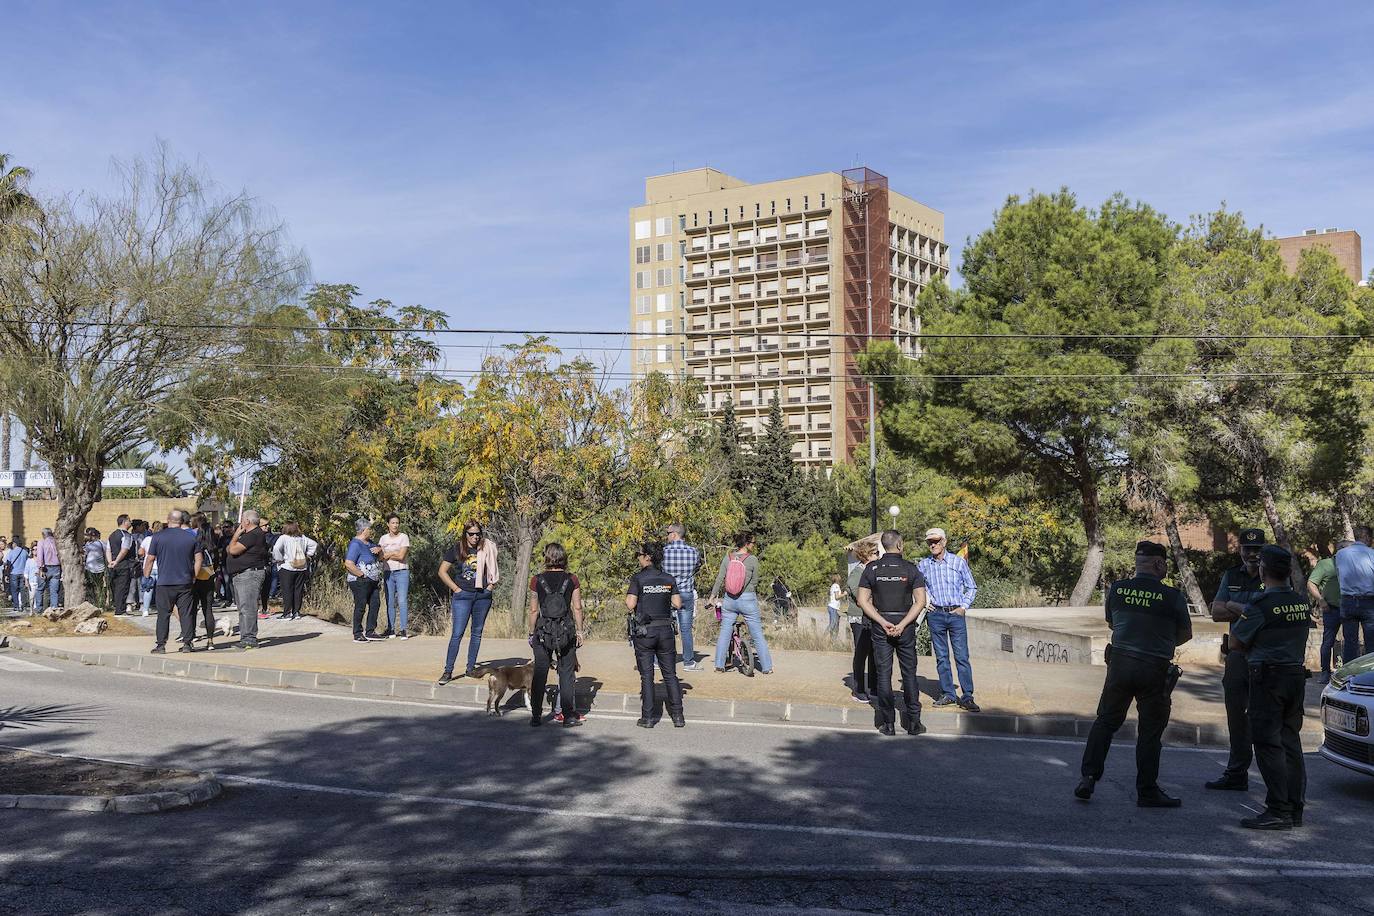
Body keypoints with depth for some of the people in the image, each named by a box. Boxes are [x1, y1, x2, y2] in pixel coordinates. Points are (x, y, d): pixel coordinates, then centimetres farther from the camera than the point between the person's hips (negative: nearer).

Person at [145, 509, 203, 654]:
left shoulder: (158, 536, -3)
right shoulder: (192, 537, 3)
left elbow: (150, 559, -1)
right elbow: (198, 560, 5)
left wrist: (146, 577, 10)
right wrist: (194, 577, 14)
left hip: (164, 583, -2)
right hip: (185, 583, 2)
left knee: (163, 614, 4)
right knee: (186, 613, 6)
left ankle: (161, 645, 4)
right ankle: (187, 643, 6)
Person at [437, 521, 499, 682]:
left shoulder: (486, 550, 2)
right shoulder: (456, 550, -3)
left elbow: (494, 569, 17)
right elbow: (442, 571, 0)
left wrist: (491, 584, 3)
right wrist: (455, 588, -5)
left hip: (483, 596, 3)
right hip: (463, 595, -3)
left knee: (477, 633, 9)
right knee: (457, 633, -8)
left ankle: (470, 669, 18)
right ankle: (448, 671, -4)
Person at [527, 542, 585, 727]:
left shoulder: (537, 580, -1)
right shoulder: (572, 580, -2)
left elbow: (534, 610, 1)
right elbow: (577, 608, 0)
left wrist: (531, 633, 10)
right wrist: (579, 631, 8)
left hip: (543, 631, 0)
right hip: (566, 630, 0)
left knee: (539, 673, 8)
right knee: (567, 673, 7)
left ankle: (536, 715, 11)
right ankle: (568, 715, 8)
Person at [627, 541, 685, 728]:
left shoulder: (638, 578, -9)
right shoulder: (669, 579, 3)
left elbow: (630, 605, -15)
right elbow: (677, 604, 2)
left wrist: (627, 599, 7)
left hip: (644, 631, -3)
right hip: (665, 630, 3)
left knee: (646, 675, 4)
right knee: (670, 673, 10)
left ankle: (647, 718, 5)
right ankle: (678, 716, 8)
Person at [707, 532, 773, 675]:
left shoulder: (728, 557, -2)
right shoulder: (753, 559, -11)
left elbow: (719, 579, 0)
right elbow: (754, 581, -1)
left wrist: (712, 597, 9)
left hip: (729, 600, 3)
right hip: (748, 600, -3)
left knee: (725, 631, 15)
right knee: (757, 634, 7)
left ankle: (719, 665, 16)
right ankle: (766, 667, 11)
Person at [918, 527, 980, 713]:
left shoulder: (959, 562, 1)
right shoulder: (923, 564, 5)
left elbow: (971, 587, 8)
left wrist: (964, 607, -2)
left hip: (956, 614, -2)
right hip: (935, 615, 2)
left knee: (962, 656, -5)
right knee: (941, 657, 5)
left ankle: (967, 697, -2)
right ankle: (948, 695, 12)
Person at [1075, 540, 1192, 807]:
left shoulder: (1116, 589, 0)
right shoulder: (1172, 597, -9)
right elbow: (1186, 634, 6)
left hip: (1120, 662, 3)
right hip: (1155, 669, -3)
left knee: (1105, 721, 14)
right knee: (1150, 731, 7)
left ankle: (1088, 776, 7)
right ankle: (1147, 791, 14)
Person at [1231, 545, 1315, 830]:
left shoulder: (1260, 606, -15)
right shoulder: (1302, 603, 7)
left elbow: (1236, 642, -6)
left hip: (1268, 677, -7)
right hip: (1297, 674, 7)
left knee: (1269, 744, -4)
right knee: (1290, 742, 13)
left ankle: (1279, 811, -6)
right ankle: (1295, 808, 18)